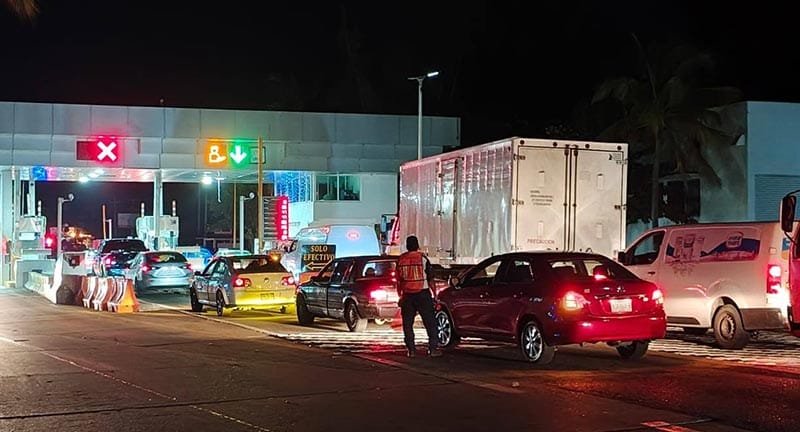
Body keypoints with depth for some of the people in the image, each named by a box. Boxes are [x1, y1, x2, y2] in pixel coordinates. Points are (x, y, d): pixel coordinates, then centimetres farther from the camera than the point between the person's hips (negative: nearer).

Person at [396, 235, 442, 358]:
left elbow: (399, 280, 7)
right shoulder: (423, 258, -5)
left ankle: (411, 350, 4)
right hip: (422, 294, -2)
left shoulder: (401, 259, 3)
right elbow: (430, 279, -4)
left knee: (407, 323, 7)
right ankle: (433, 348, -1)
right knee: (430, 322, 3)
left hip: (407, 295, 2)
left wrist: (400, 296, 14)